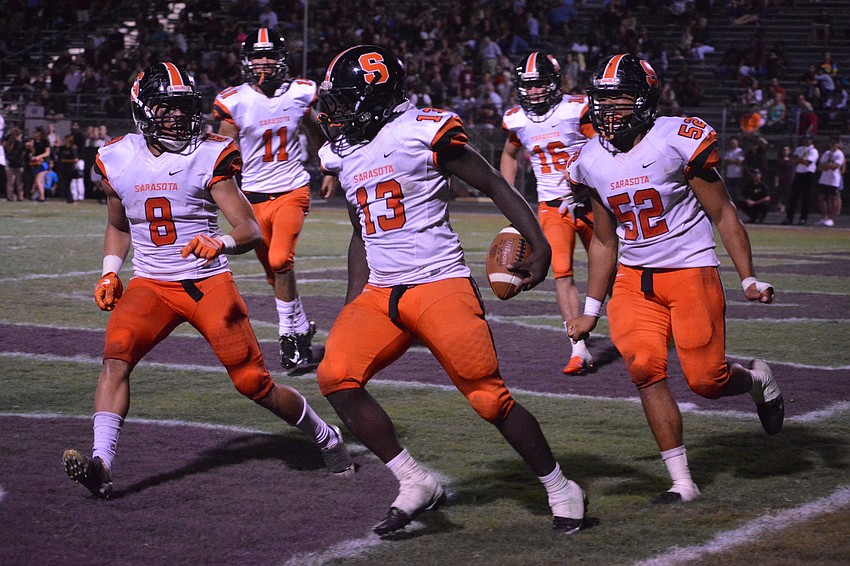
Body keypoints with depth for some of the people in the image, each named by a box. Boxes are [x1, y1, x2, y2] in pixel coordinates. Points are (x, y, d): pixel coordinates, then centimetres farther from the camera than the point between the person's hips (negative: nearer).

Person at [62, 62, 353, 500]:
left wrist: (220, 243, -34)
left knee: (254, 383, -2)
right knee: (116, 355, -25)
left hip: (209, 283, -3)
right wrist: (109, 273, 6)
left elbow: (251, 230, -12)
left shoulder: (208, 156, -8)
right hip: (151, 284, 3)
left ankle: (325, 436, 24)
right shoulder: (118, 160, 3)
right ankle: (101, 464, -31)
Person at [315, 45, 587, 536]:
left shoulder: (425, 133, -9)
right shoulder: (343, 155, 13)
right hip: (380, 293, 7)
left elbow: (497, 187, -5)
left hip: (440, 285, -7)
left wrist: (540, 247, -10)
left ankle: (562, 491, 12)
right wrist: (352, 305, 17)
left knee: (490, 396, -8)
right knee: (337, 376, -13)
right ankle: (416, 485, -2)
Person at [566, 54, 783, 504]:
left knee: (706, 381, -7)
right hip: (634, 278, 4)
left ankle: (757, 379, 30)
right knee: (645, 369, -14)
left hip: (691, 270, -4)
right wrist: (591, 311, 14)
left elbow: (722, 214, -6)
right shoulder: (592, 162, 4)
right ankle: (682, 483, -4)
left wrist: (749, 279, -11)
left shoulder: (679, 141, -12)